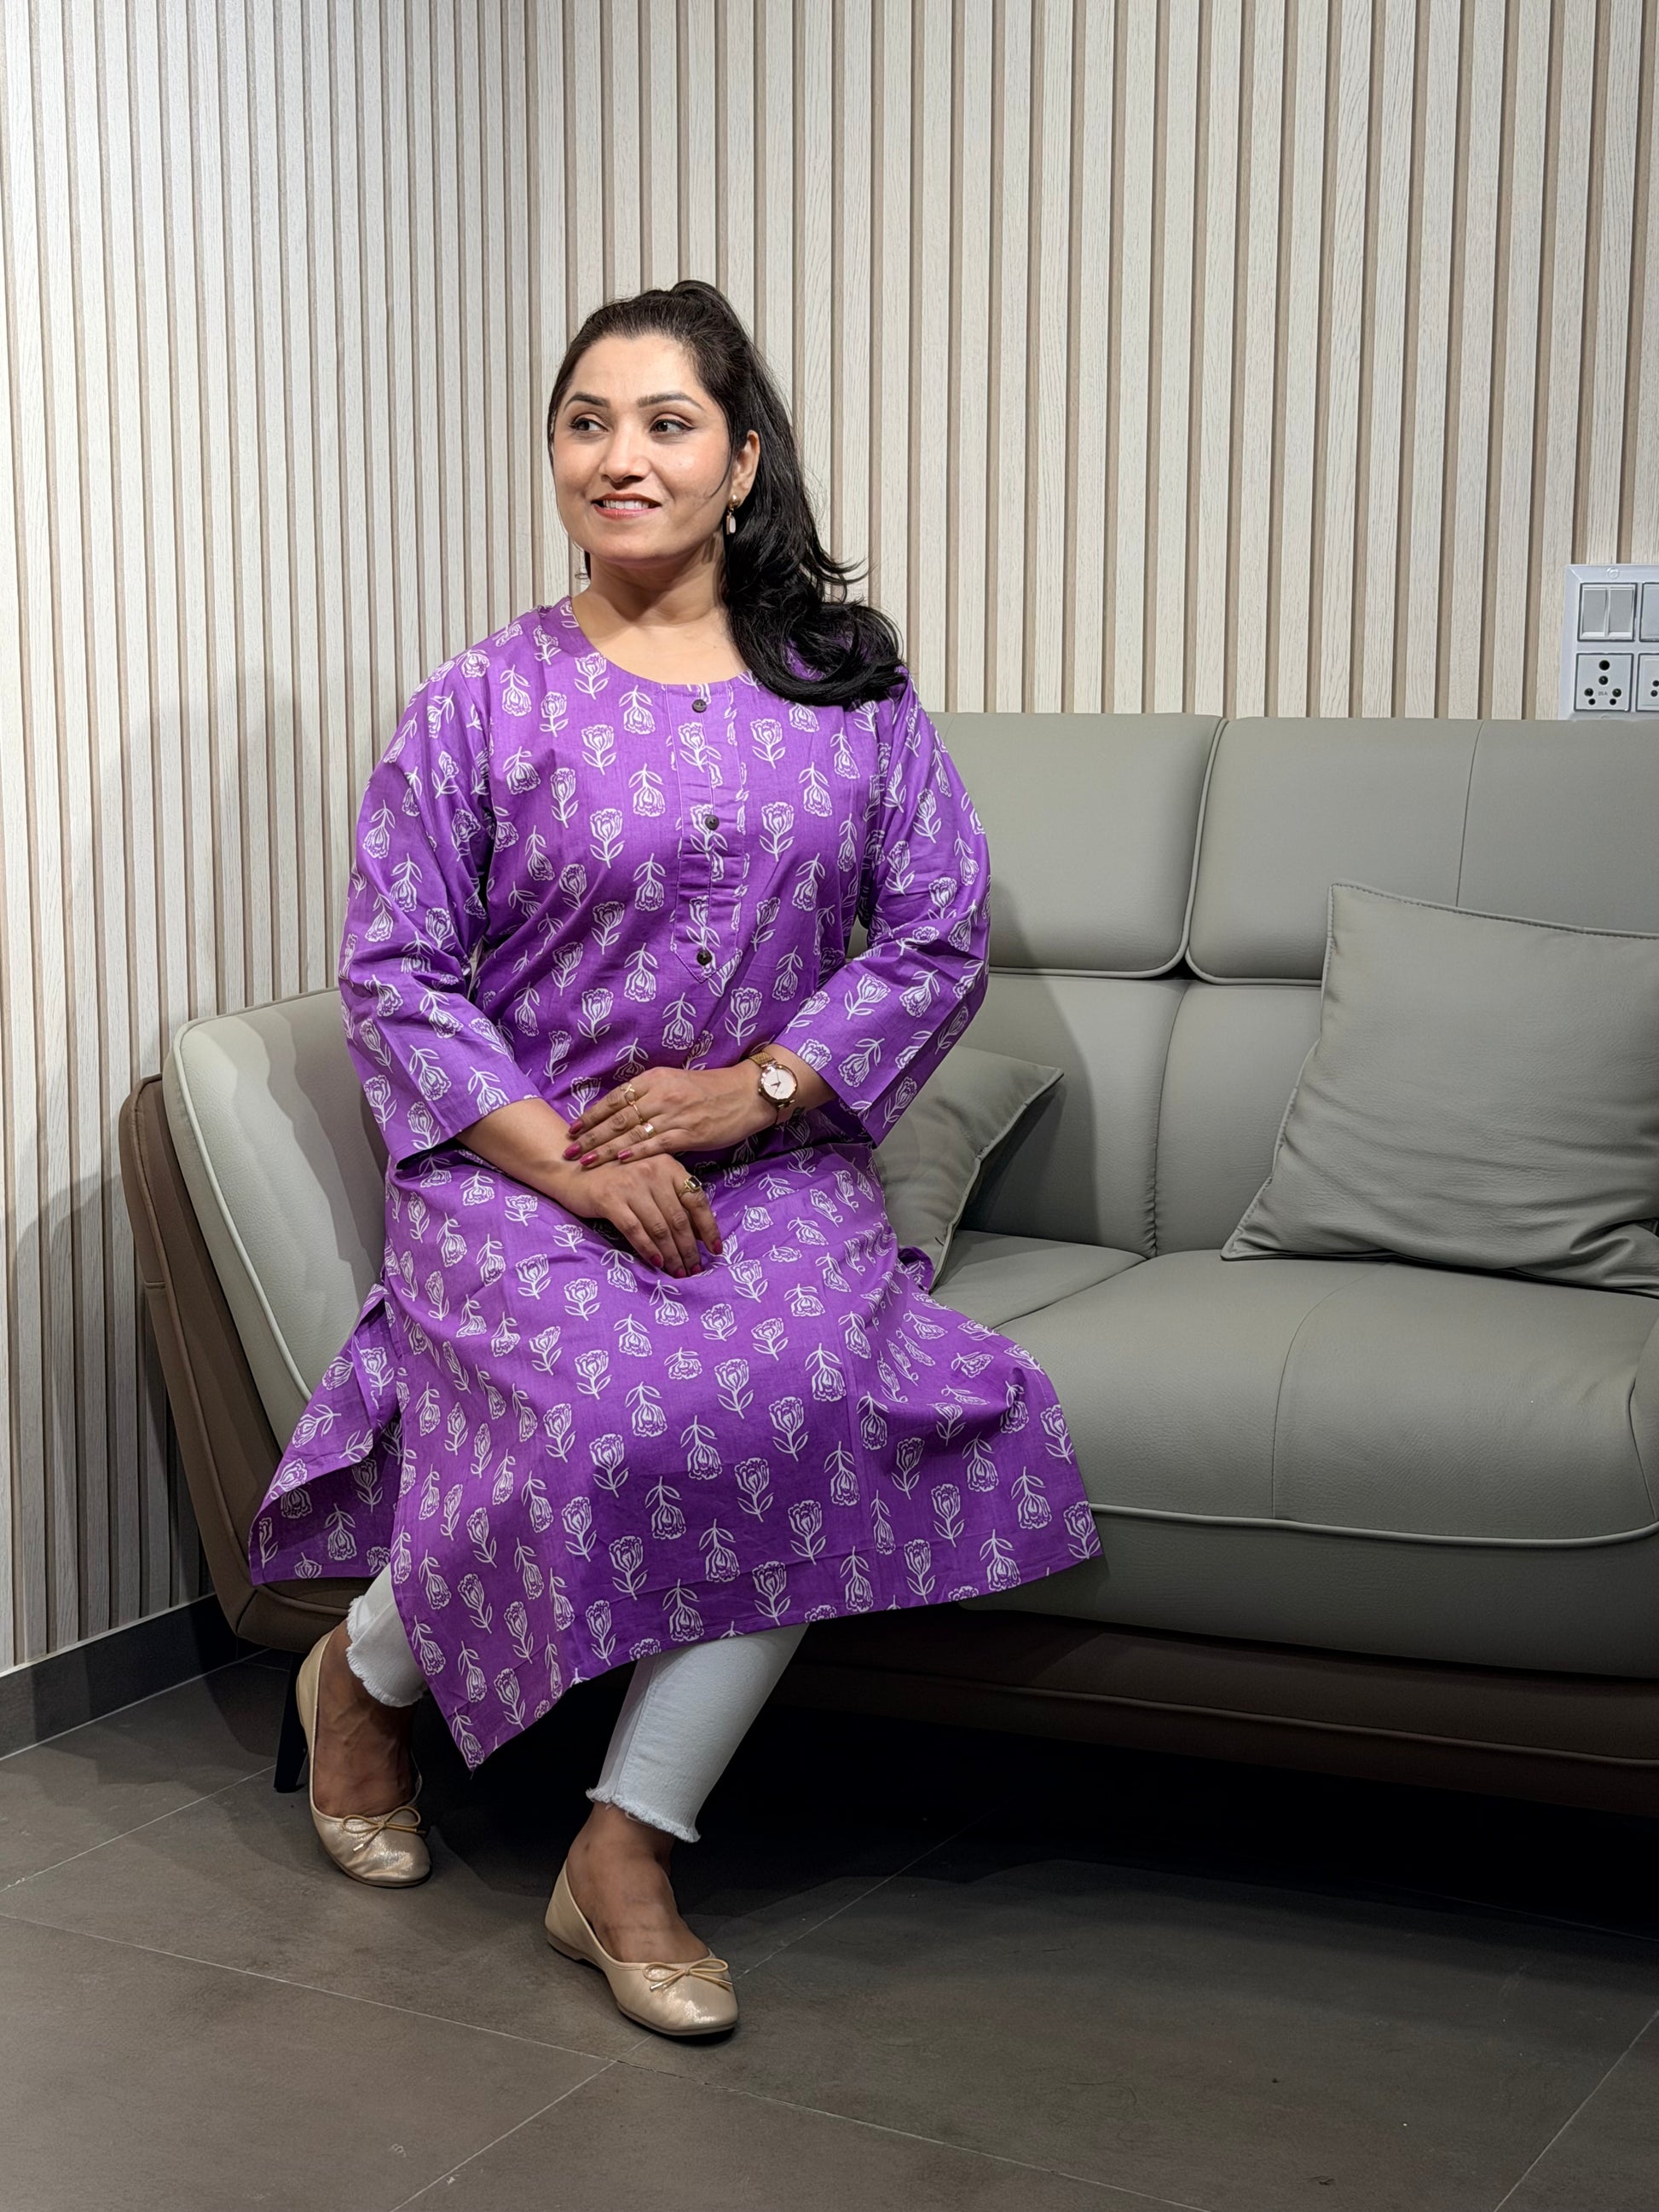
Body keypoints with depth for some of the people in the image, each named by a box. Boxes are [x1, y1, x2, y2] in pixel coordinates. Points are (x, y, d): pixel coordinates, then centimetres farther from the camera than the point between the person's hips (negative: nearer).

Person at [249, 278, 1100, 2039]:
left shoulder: (849, 687, 8)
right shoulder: (479, 706, 2)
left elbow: (939, 929, 5)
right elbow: (392, 972, -2)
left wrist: (757, 1087, -9)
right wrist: (570, 1164, -14)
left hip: (768, 1157, 2)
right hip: (517, 1162, -2)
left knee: (820, 1398, -30)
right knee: (616, 1406, -31)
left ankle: (626, 1855, -18)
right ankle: (366, 1673, 2)